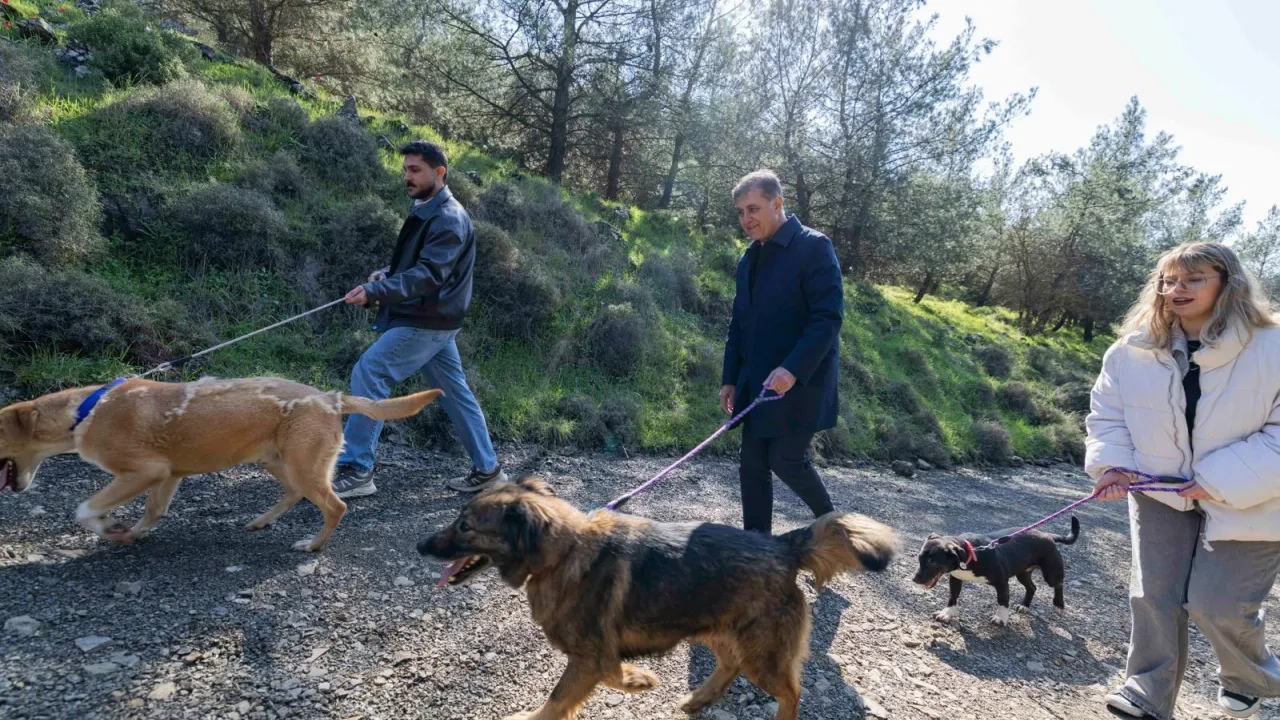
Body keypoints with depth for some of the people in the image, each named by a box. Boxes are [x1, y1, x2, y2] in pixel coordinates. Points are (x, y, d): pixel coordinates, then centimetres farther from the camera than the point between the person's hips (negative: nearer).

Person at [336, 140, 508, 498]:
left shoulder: (449, 219, -16)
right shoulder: (425, 212, 14)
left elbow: (429, 275, -25)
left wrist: (374, 291, -32)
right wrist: (386, 273, 4)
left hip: (428, 322, -10)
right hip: (431, 320, 10)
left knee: (367, 374, -10)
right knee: (454, 390, 12)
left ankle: (356, 471, -5)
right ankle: (486, 469, 21)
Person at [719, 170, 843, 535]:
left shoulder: (814, 247, -11)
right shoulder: (750, 259, 13)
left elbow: (829, 317, -18)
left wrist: (793, 369, -27)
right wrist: (730, 379, 10)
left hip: (800, 384, -7)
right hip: (757, 384, 7)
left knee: (786, 460, -3)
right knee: (752, 467, 7)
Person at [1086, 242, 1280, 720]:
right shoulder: (1132, 352, -7)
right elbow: (1108, 415, 3)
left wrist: (1225, 481, -26)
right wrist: (1111, 463, -14)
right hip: (1162, 493, 3)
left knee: (1217, 606, 2)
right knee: (1153, 597, 5)